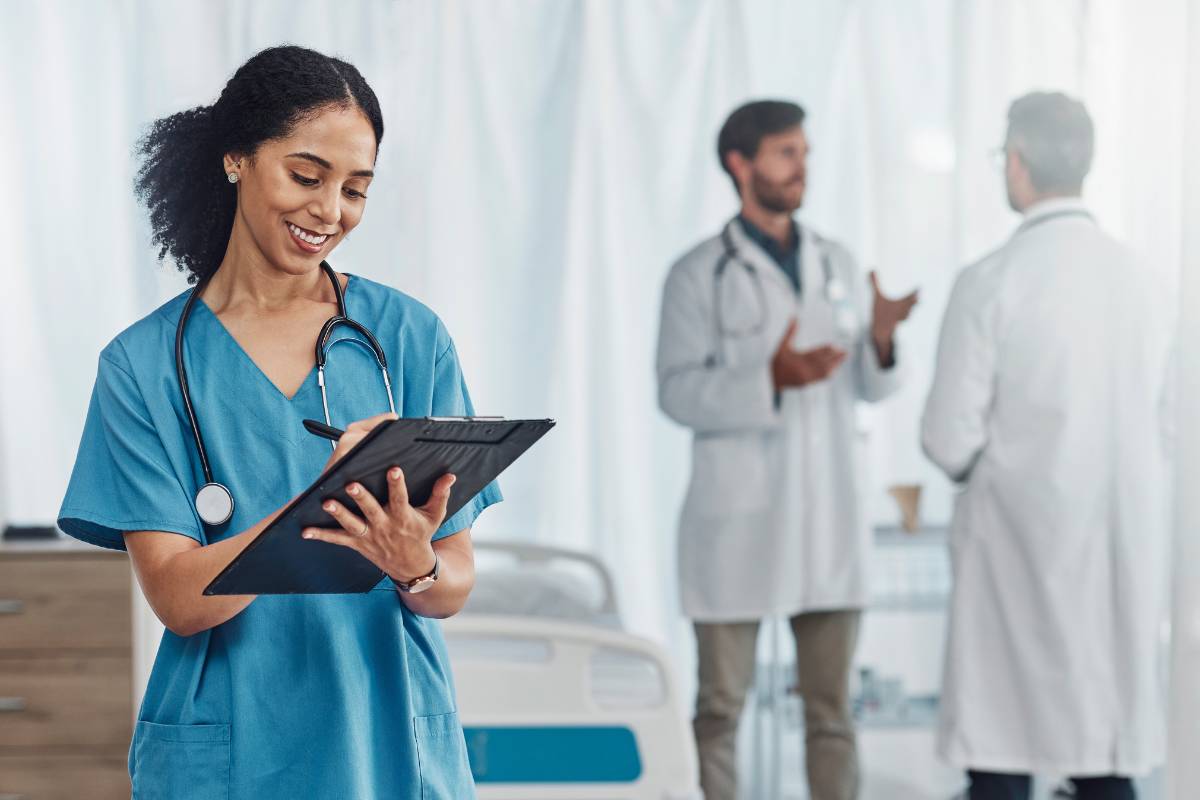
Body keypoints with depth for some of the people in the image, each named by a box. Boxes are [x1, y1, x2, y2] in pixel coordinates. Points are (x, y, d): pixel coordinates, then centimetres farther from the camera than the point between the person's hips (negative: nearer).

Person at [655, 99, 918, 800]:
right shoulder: (699, 275, -2)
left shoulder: (838, 264, 11)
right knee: (722, 708, 4)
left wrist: (881, 340, -11)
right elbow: (678, 391, -10)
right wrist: (769, 380, -24)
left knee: (833, 709, 7)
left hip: (831, 518, 4)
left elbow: (868, 385, 11)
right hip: (738, 523, -4)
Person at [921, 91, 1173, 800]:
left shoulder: (991, 284, -11)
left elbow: (950, 440, -9)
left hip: (1022, 552, -5)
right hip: (1123, 555, 5)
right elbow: (1158, 435, 11)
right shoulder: (1138, 282, 4)